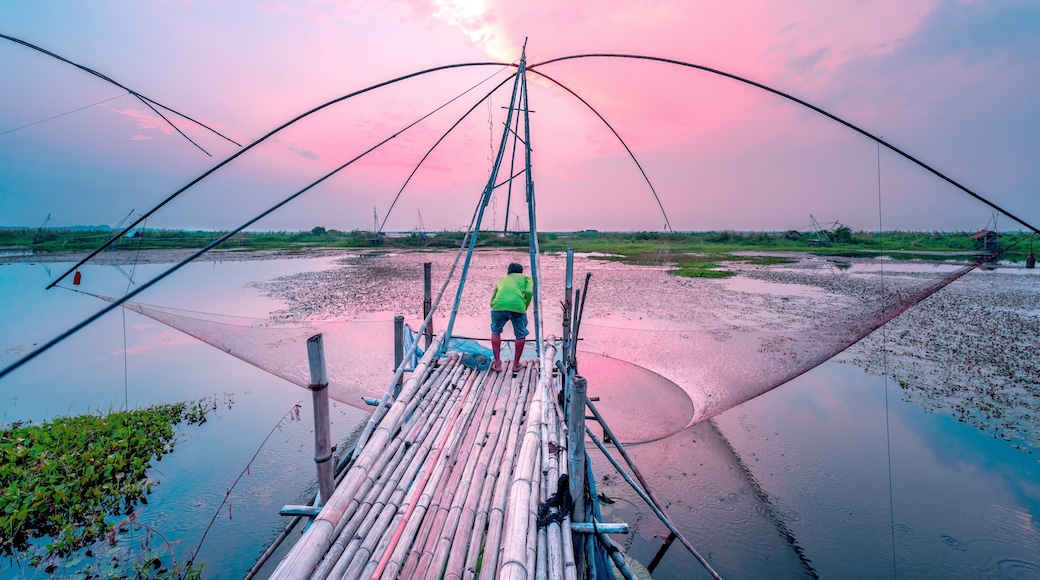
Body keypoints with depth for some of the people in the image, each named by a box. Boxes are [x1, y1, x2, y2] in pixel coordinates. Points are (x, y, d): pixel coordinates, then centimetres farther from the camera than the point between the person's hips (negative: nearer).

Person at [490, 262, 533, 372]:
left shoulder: (502, 279, 35)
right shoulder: (526, 277, 27)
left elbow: (492, 300, 31)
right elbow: (529, 292, 6)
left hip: (498, 305, 2)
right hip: (517, 306, -2)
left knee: (495, 332, 27)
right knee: (520, 335, 21)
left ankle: (497, 363, 29)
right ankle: (516, 364, 30)